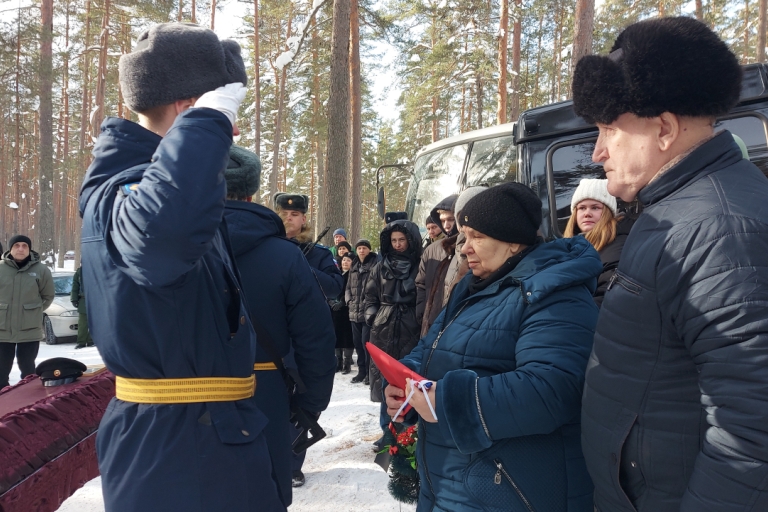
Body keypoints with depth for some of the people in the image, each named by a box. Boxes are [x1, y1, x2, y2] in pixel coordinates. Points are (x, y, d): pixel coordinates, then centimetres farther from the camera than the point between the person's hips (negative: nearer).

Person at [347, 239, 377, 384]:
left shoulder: (375, 264, -7)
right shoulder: (354, 266, 16)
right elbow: (348, 286, 20)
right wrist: (349, 300, 5)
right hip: (354, 311, 7)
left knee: (366, 342, -7)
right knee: (357, 342, 12)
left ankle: (370, 372, 5)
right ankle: (361, 371, 22)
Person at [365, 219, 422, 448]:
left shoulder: (420, 266, 0)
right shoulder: (381, 267, 11)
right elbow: (370, 297, 16)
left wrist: (422, 323, -6)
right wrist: (373, 319, 3)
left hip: (411, 332, -3)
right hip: (384, 331, 4)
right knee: (385, 381, 6)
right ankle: (388, 431, 17)